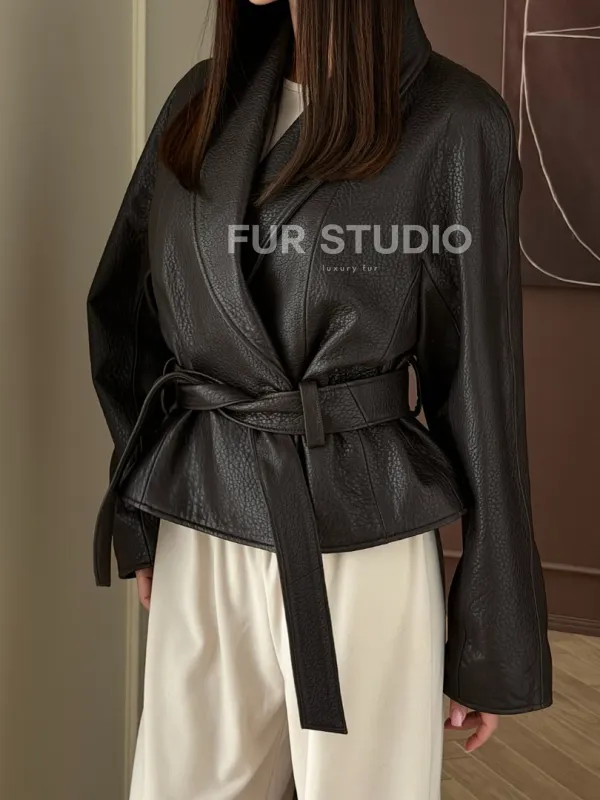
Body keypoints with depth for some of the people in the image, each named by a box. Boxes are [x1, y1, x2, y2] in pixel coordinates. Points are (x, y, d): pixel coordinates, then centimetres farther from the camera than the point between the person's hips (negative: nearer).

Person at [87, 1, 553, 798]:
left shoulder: (452, 119, -9)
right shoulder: (201, 99, 6)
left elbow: (481, 386, -7)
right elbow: (122, 313, 14)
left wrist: (494, 640, -3)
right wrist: (141, 516, 11)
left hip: (362, 548, -4)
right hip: (199, 540, 4)